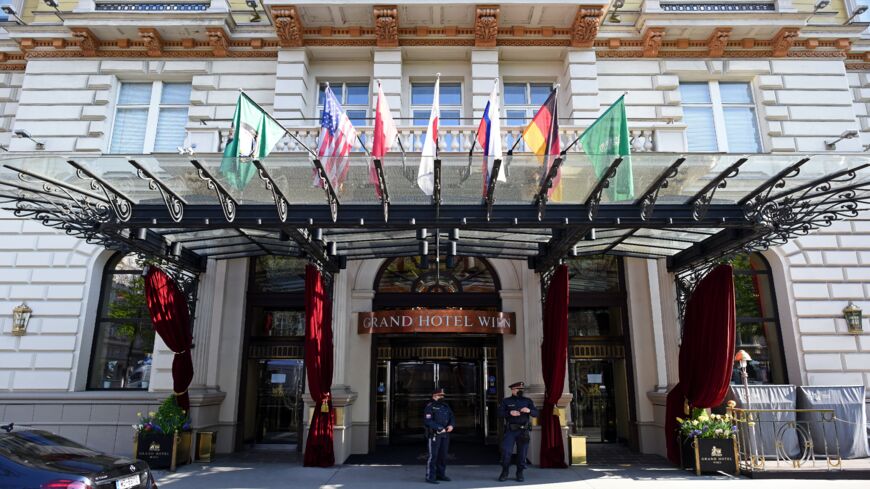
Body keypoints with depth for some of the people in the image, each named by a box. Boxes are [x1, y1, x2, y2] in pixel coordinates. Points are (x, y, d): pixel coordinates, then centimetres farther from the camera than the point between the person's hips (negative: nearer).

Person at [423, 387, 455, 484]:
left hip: (445, 434, 7)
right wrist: (440, 428, -19)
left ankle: (440, 474, 22)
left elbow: (452, 418, 14)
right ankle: (430, 477, -3)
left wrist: (451, 425, -8)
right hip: (434, 434, -7)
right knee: (433, 455, -8)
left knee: (443, 455, 11)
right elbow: (427, 421, -16)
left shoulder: (445, 406, 16)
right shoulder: (430, 407, -6)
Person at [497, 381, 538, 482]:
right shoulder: (505, 401, 6)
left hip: (523, 431, 2)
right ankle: (504, 473, 10)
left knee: (522, 453, 3)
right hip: (510, 430, -2)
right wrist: (510, 413, -19)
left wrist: (529, 410, -16)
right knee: (506, 451, -8)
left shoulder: (528, 401, 11)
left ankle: (520, 473, 19)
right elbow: (500, 414, -3)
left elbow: (536, 413, 4)